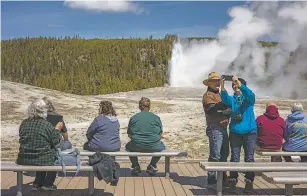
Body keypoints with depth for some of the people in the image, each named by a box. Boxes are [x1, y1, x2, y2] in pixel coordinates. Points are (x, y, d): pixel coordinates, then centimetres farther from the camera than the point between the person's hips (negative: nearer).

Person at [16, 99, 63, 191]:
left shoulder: (24, 123, 0)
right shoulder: (47, 125, -13)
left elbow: (23, 140, 14)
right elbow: (56, 144, -7)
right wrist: (57, 130, 6)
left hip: (23, 159, 5)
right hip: (42, 159, -5)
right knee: (55, 154, 23)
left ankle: (37, 183, 33)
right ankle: (48, 184, 25)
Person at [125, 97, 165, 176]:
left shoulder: (133, 118, 1)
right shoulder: (156, 118, 0)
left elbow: (129, 135, 3)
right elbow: (161, 135, 3)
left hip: (137, 147, 1)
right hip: (154, 147, 0)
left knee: (128, 146, 34)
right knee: (161, 146, 33)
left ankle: (135, 166, 27)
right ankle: (152, 166, 24)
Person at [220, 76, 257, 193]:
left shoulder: (249, 98, 6)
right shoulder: (232, 99, 10)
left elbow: (249, 93, -19)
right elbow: (225, 99, -14)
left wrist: (239, 84, -33)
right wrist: (222, 88, -32)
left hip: (250, 132, -1)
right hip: (235, 132, 1)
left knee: (249, 158, 2)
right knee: (234, 158, 2)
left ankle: (249, 182, 11)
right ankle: (233, 181, 9)